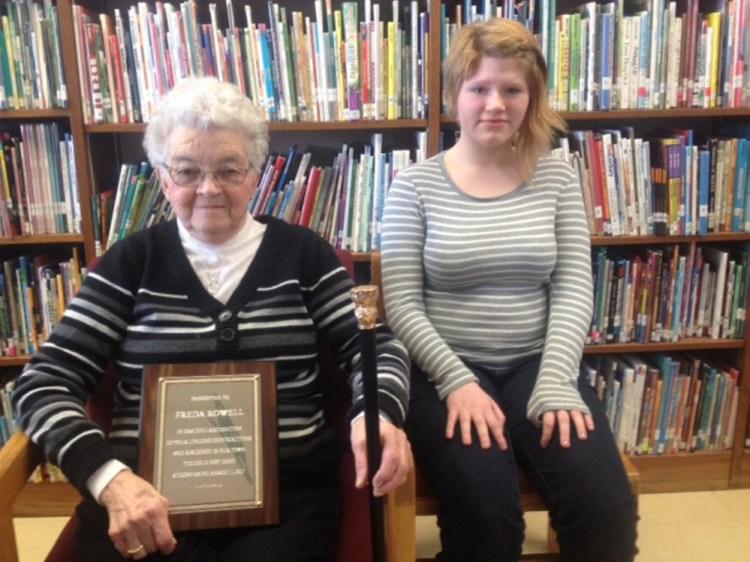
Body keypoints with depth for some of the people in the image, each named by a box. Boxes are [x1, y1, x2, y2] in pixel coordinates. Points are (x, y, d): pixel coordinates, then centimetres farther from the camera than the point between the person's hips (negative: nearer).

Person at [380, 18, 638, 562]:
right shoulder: (416, 184, -2)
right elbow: (401, 301, -6)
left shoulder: (557, 177, 6)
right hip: (445, 369, -2)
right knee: (486, 509, -25)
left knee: (605, 502, -17)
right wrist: (457, 380, -17)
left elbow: (573, 288, 0)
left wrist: (555, 382, -13)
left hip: (534, 364, 3)